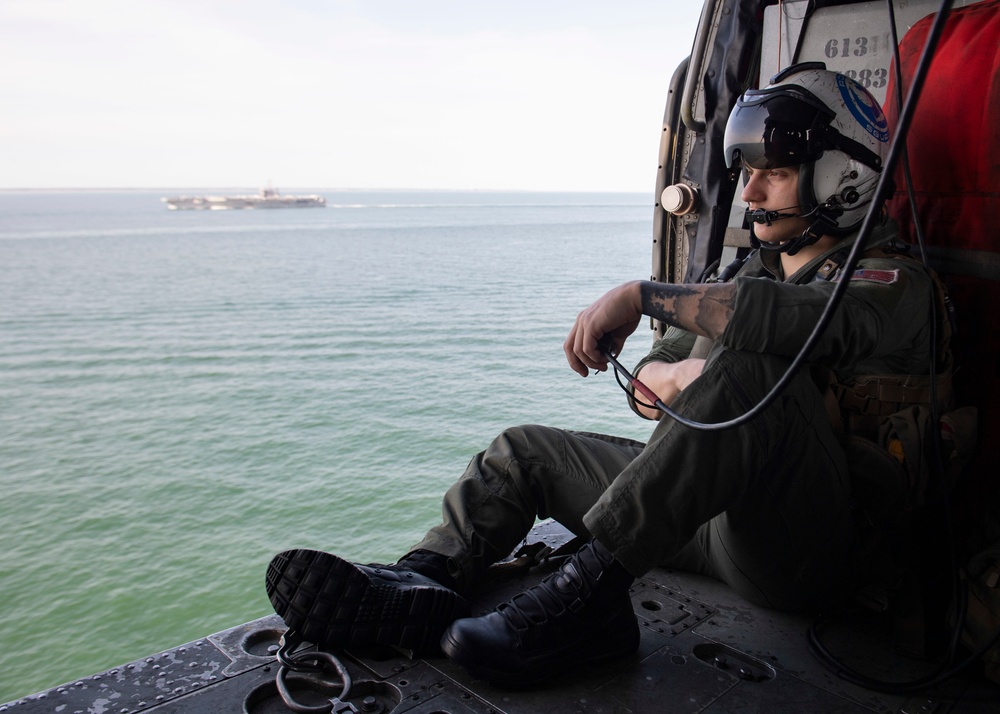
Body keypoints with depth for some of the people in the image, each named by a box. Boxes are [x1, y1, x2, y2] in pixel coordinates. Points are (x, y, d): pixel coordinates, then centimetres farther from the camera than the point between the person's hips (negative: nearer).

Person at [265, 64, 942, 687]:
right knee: (526, 449, 6)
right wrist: (674, 379, -11)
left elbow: (793, 316, -33)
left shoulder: (892, 282, -7)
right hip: (713, 516, 8)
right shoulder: (753, 271, 17)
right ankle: (423, 584, -19)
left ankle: (589, 590, -34)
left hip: (808, 557, -7)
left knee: (752, 363, -35)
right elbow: (645, 380, 13)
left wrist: (643, 295, -25)